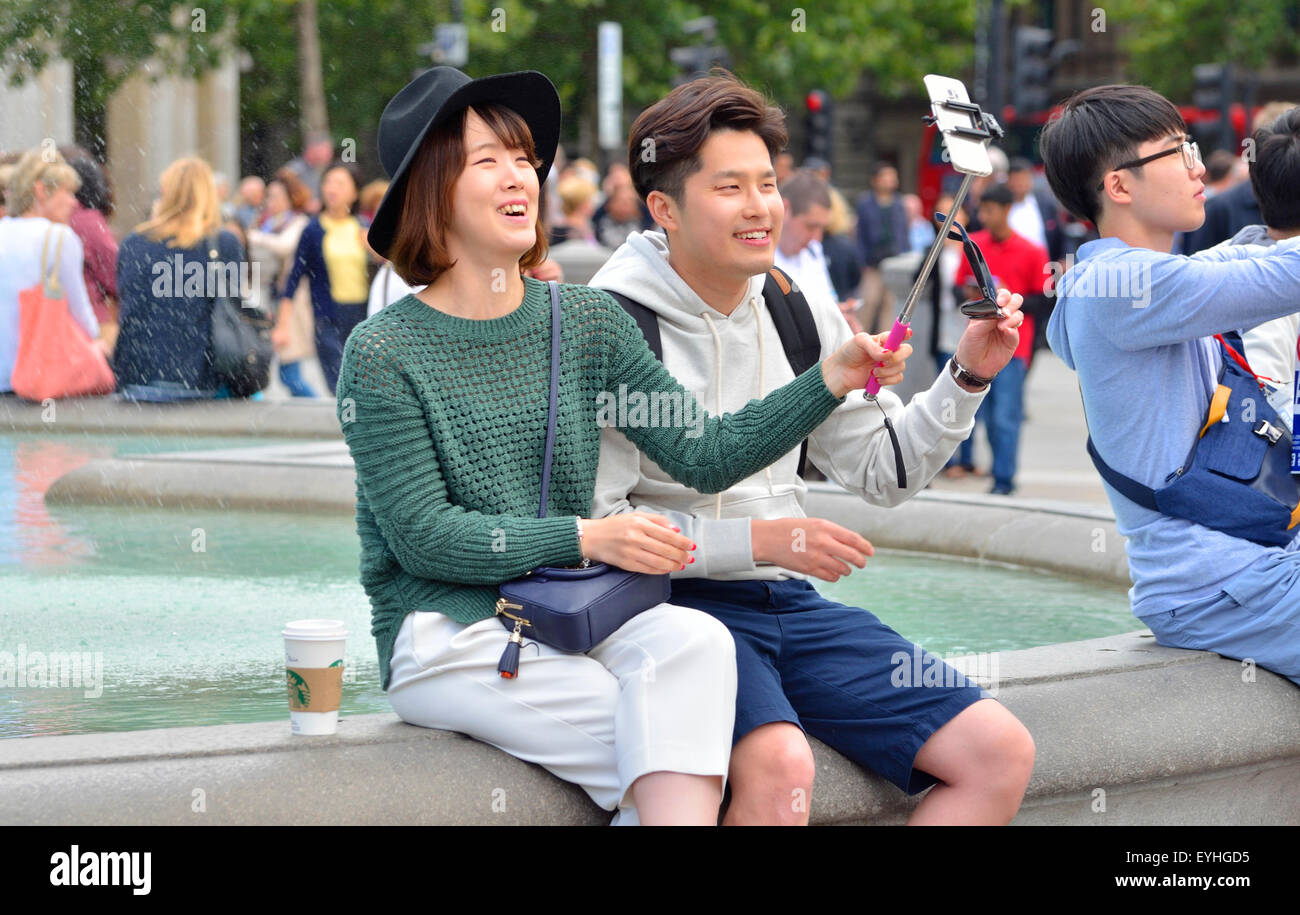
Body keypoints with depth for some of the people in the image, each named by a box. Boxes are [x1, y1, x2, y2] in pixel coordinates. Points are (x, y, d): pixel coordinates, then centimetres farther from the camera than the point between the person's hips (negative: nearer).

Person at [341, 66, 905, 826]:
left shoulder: (587, 322, 7)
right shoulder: (383, 355, -7)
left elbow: (703, 454, 2)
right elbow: (423, 535, -10)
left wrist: (833, 379, -9)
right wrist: (586, 537, -17)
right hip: (443, 632, -5)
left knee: (697, 641, -28)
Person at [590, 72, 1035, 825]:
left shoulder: (804, 319, 11)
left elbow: (885, 472, 18)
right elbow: (592, 524, -13)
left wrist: (967, 378, 4)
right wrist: (758, 539, -17)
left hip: (789, 600, 7)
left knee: (1002, 754, -7)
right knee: (780, 764, -37)